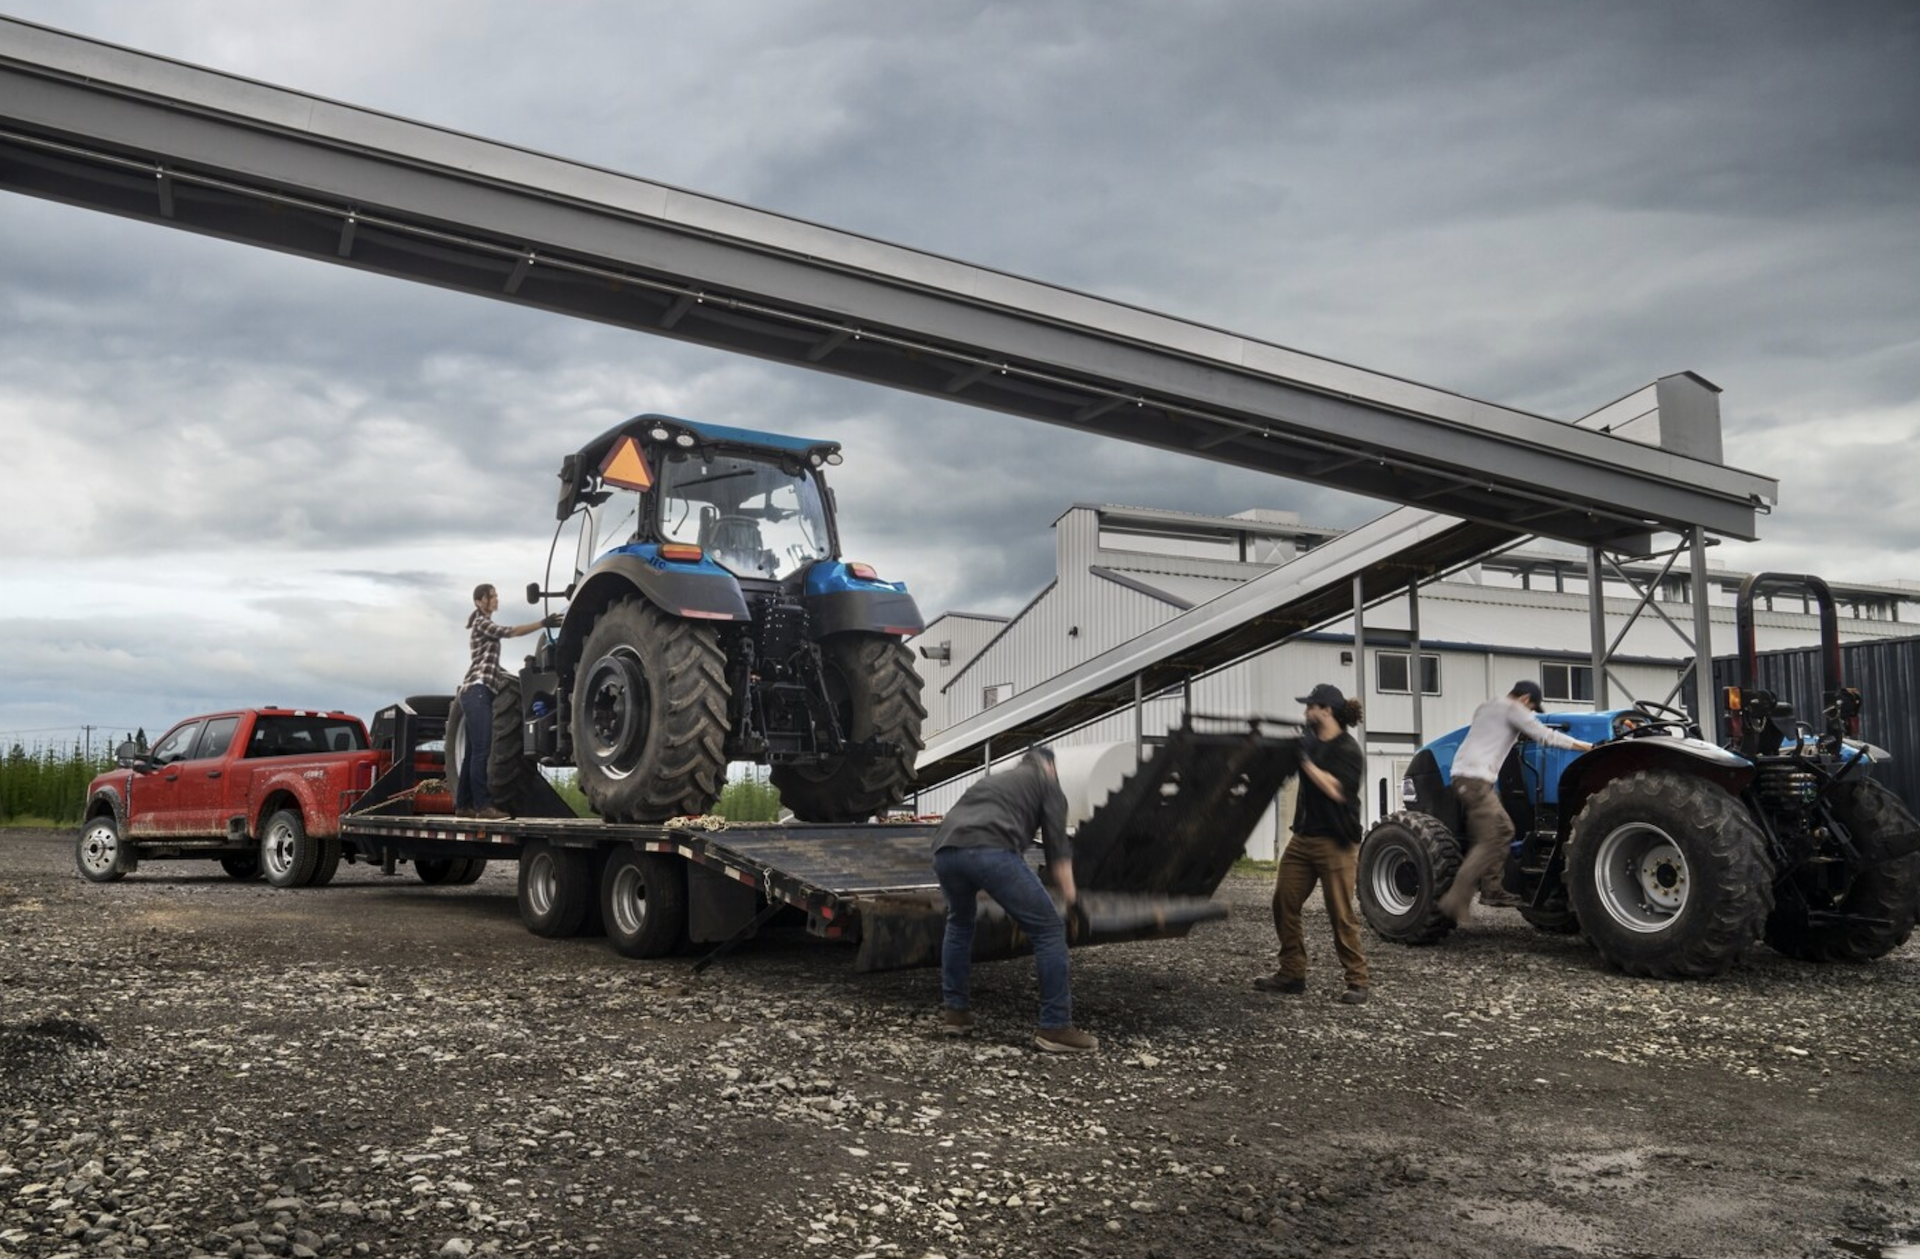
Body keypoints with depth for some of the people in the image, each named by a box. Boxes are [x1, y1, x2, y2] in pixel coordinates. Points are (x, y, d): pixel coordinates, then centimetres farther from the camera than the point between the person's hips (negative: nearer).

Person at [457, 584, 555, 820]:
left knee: (474, 752, 8)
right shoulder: (481, 623, -3)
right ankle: (483, 805, -19)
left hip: (477, 692, 10)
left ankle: (463, 804, 10)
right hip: (477, 690, -10)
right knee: (481, 751, -15)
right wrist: (543, 623, -26)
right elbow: (510, 632, -19)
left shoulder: (485, 626, 25)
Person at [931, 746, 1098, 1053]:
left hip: (944, 850, 6)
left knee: (959, 923, 33)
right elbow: (1056, 842, 13)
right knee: (1048, 930, 5)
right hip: (991, 851, -6)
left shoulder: (992, 780, 41)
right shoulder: (1046, 782, 24)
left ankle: (953, 1011, 33)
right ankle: (1055, 1027, 6)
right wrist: (1068, 893, 22)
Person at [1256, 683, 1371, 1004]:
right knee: (1284, 905, 6)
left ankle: (1357, 981, 6)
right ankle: (1291, 974, 15)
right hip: (1302, 838, 8)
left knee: (1341, 914, -4)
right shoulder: (1309, 742, 8)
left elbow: (1336, 790, -22)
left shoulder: (1348, 750, -12)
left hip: (1334, 843, -7)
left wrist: (1305, 760, -20)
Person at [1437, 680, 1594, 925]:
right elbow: (1545, 736, -6)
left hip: (1467, 777, 10)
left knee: (1503, 830, 15)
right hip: (1475, 779, -10)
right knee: (1489, 842, -12)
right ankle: (1455, 899, -17)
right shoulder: (1513, 708, -3)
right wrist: (1587, 746, 0)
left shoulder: (1486, 707, 23)